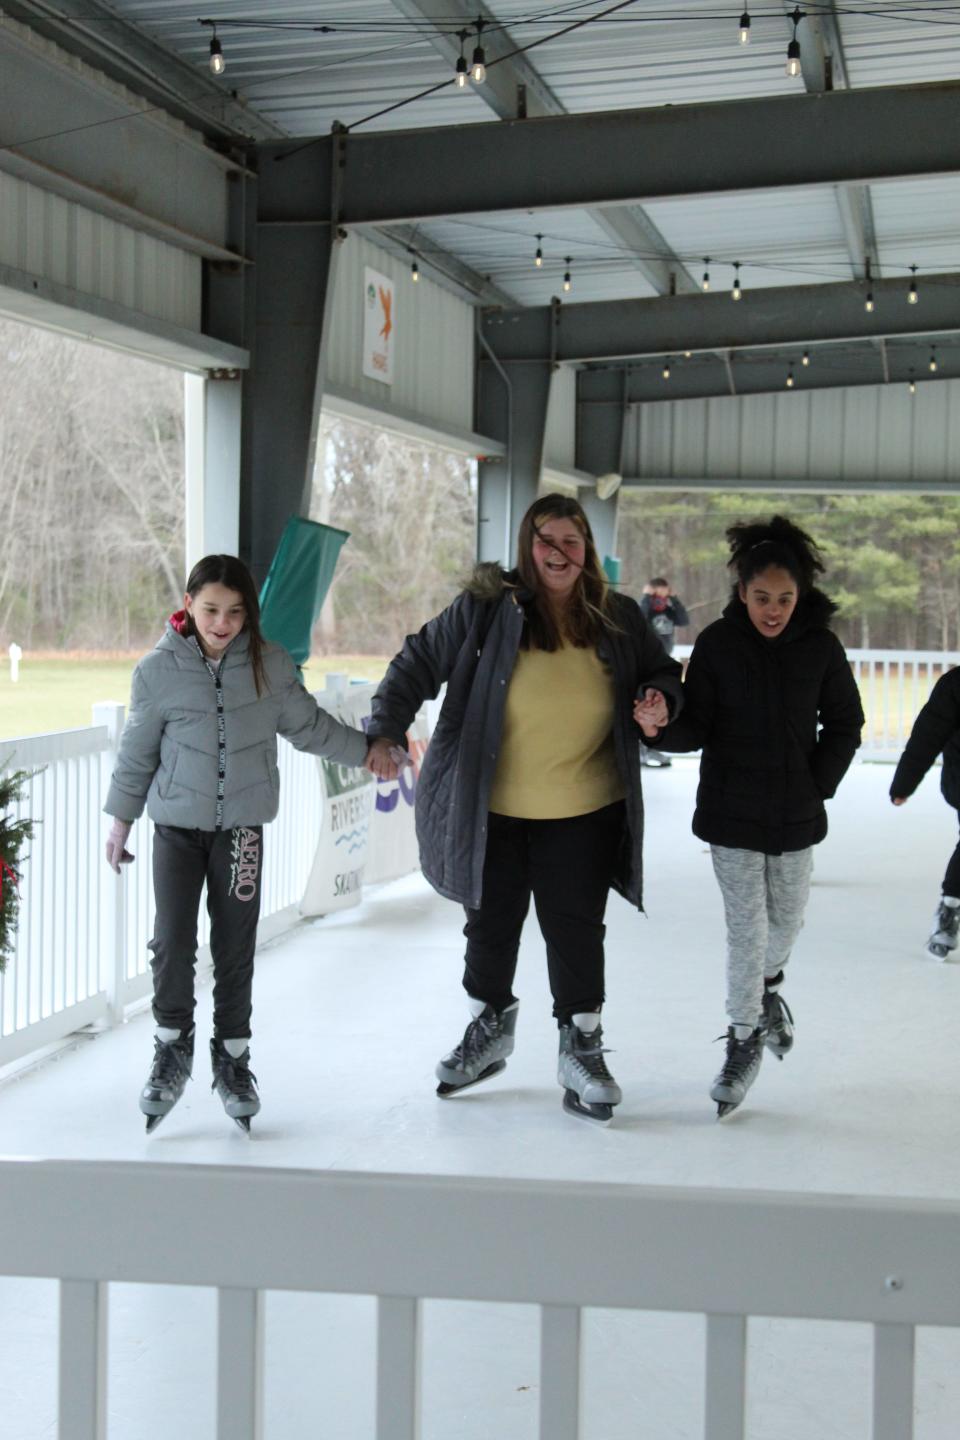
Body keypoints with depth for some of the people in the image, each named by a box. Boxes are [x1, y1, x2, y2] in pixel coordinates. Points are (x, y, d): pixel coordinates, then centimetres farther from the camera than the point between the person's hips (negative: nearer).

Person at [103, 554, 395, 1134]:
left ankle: (233, 1056, 21)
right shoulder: (159, 670, -6)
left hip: (242, 828, 1)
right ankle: (173, 1047, 14)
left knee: (236, 949, 5)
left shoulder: (269, 664, -4)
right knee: (173, 941, -7)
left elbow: (307, 724, 10)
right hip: (177, 826, -1)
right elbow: (139, 750, 5)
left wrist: (365, 748, 4)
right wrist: (121, 820, 10)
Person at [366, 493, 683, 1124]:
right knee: (491, 925, 15)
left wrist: (661, 701, -7)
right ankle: (490, 1029, 38)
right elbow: (420, 663, -1)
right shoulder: (486, 610, -8)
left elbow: (662, 671, 16)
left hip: (584, 814, 0)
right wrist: (386, 729, -12)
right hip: (494, 811, 0)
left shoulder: (620, 620, 0)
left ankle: (582, 1047, 21)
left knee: (576, 930, 4)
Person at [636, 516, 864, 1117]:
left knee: (788, 919, 16)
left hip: (796, 814, 2)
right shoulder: (718, 643, -10)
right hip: (732, 812, -2)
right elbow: (698, 728, -8)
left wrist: (819, 785, -4)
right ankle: (745, 1038, 18)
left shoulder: (820, 646, -7)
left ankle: (768, 985, 48)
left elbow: (844, 726, 4)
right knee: (746, 927, 0)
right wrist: (662, 729, -28)